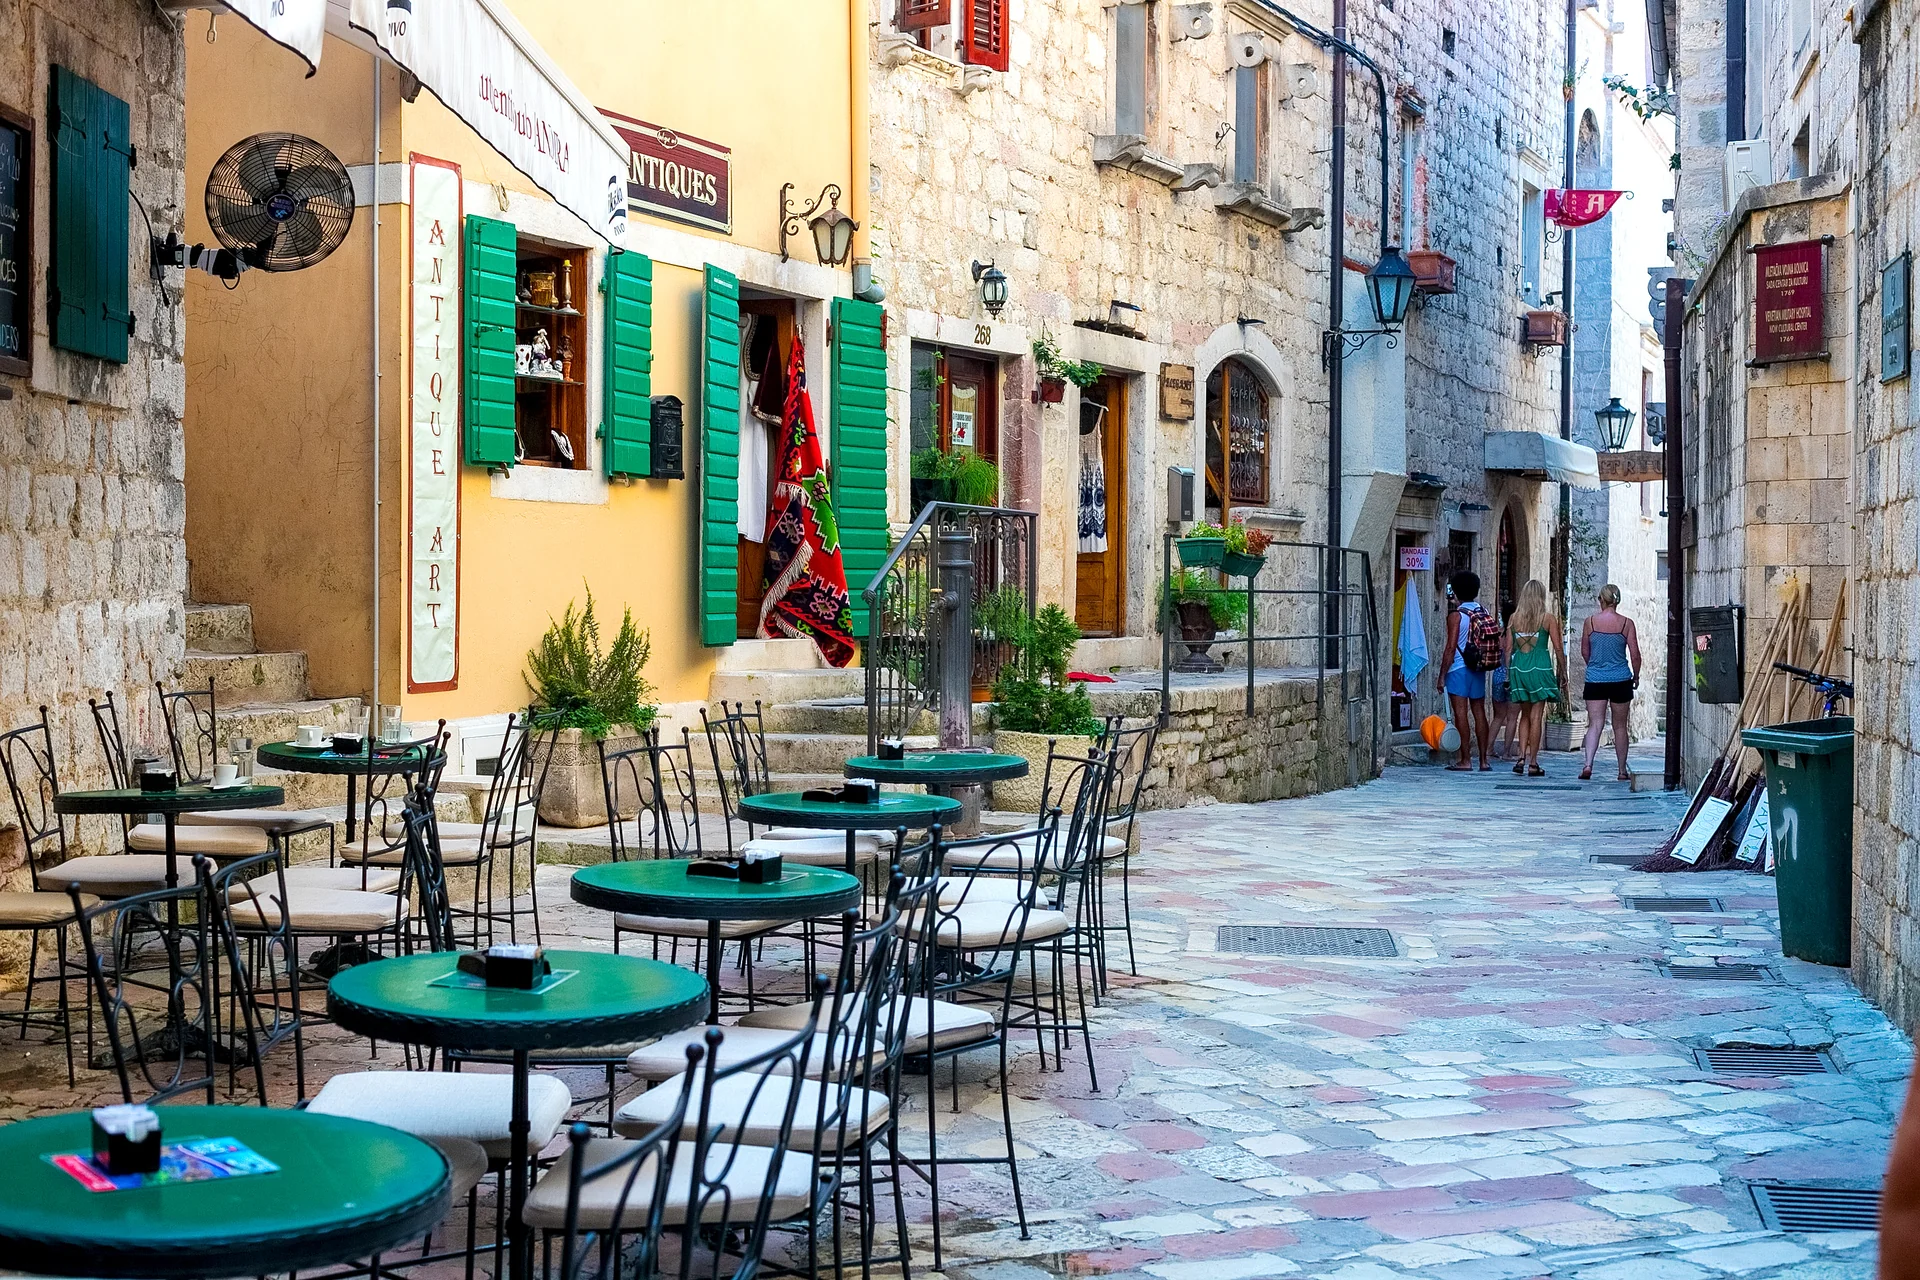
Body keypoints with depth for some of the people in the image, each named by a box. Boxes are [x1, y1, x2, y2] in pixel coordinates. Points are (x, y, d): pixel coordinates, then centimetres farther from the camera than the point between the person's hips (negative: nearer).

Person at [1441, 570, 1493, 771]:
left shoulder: (1456, 616, -10)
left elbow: (1451, 647, -12)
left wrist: (1443, 675, -8)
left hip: (1459, 669, -6)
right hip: (1479, 669, 6)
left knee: (1461, 713, -4)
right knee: (1479, 712, 8)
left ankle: (1465, 760, -6)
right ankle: (1483, 759, 8)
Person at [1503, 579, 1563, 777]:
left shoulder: (1514, 618, 4)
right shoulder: (1548, 618, -4)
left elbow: (1508, 649, 6)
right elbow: (1557, 647, -4)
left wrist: (1508, 674, 13)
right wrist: (1560, 671, 7)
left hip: (1519, 669, 3)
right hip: (1540, 669, -3)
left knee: (1525, 715, 16)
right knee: (1536, 716, 1)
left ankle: (1522, 757, 5)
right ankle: (1533, 764, 2)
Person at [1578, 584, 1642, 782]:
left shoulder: (1590, 622, -2)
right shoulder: (1626, 623, -4)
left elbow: (1584, 652, 8)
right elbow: (1635, 655, -3)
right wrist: (1636, 676, 13)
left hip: (1595, 679, 0)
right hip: (1620, 680, 0)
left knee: (1595, 724, -3)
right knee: (1620, 726, 11)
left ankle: (1587, 764, -23)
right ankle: (1622, 771, 18)